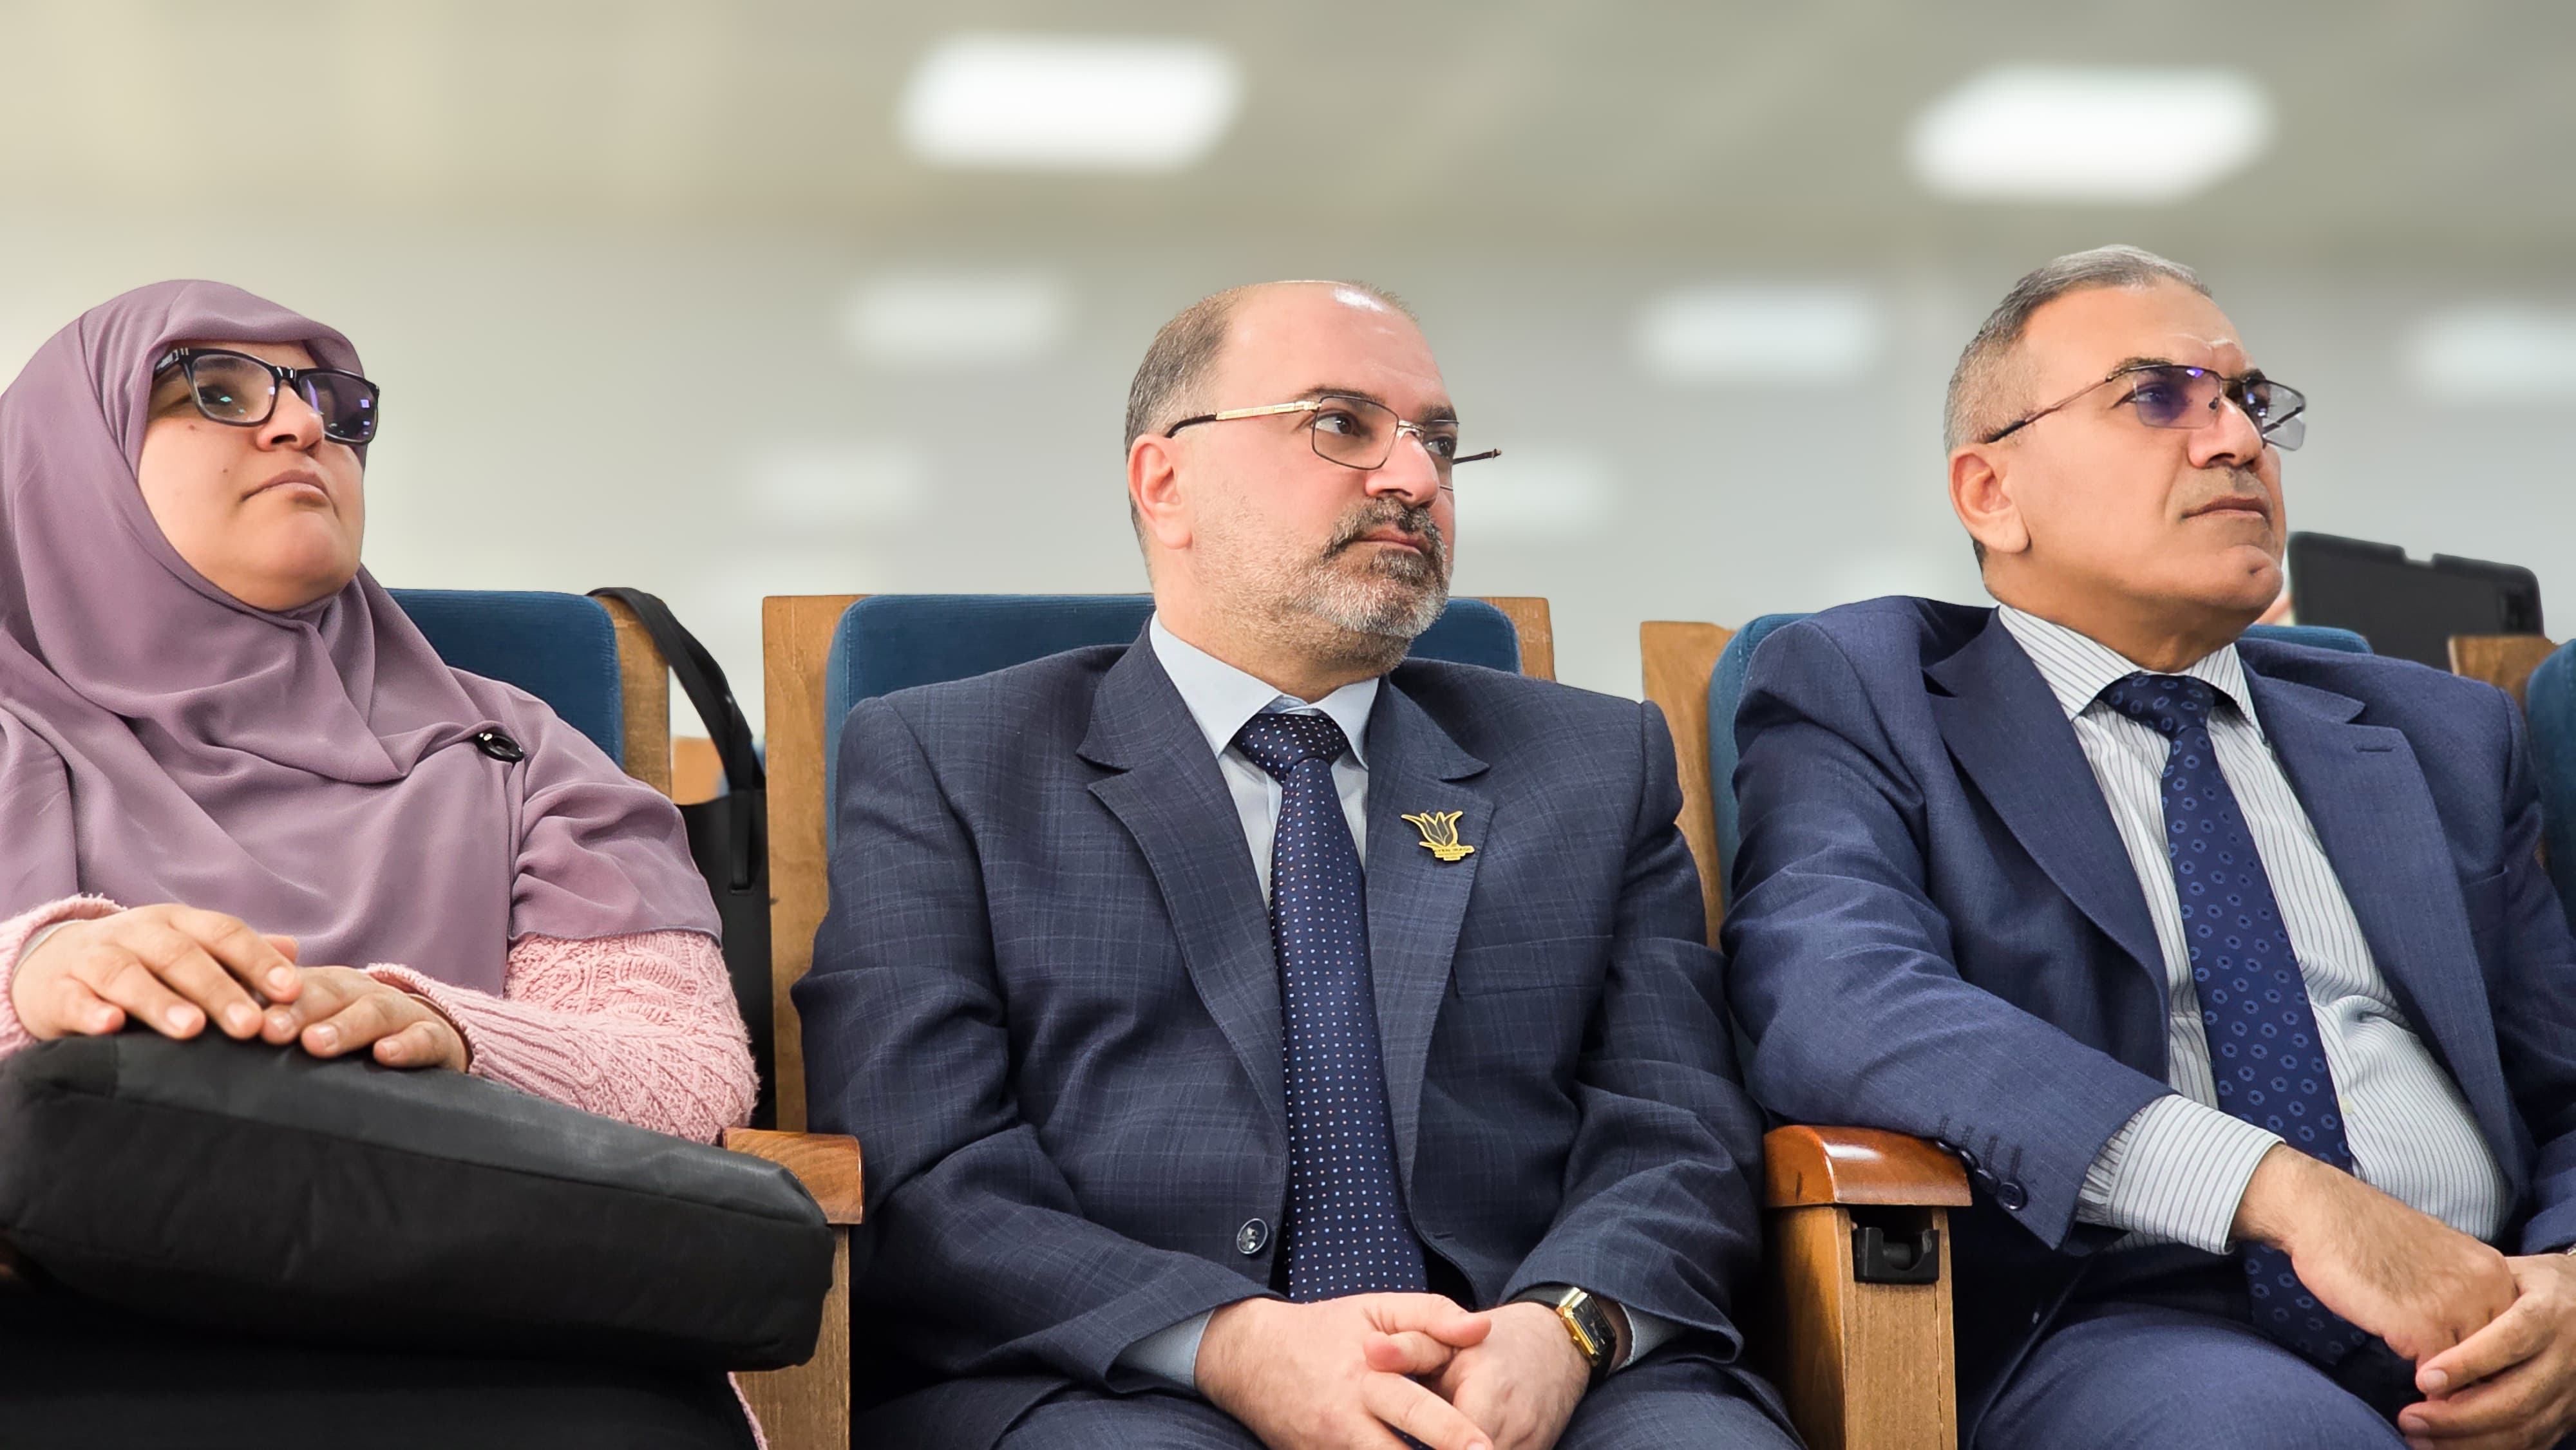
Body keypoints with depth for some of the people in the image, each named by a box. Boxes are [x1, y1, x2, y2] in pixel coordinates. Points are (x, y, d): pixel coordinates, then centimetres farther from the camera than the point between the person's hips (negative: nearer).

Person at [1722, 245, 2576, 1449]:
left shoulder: (2438, 738, 23)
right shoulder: (1858, 693, 8)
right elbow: (1829, 999, -12)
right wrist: (2280, 1188, -22)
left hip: (2478, 1319, 4)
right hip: (2127, 1323, -4)